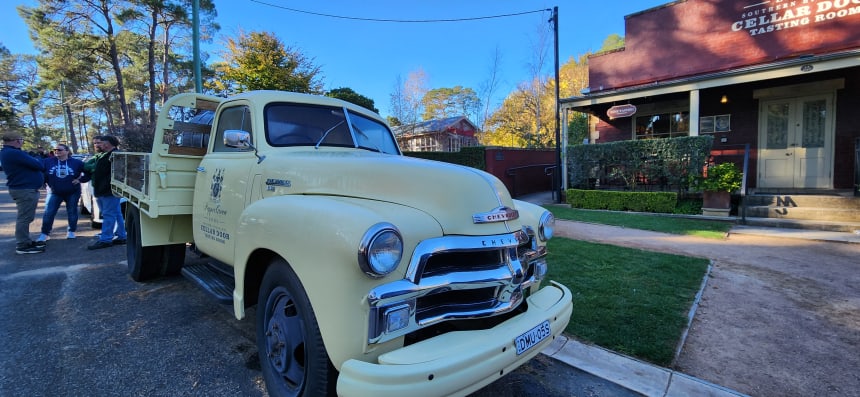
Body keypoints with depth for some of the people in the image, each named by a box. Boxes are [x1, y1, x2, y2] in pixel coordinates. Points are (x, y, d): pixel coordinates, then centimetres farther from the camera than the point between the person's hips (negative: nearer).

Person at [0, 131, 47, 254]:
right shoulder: (14, 153, -21)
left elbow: (27, 163, 17)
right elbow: (38, 166, -18)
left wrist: (33, 160, -1)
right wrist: (37, 160, 2)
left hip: (24, 188, 11)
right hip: (24, 190, -11)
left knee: (25, 218, 18)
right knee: (24, 218, -6)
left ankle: (26, 242, 26)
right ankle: (22, 246, -2)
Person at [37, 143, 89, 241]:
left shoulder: (76, 162, -4)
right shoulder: (47, 161, -2)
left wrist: (80, 179, -7)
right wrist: (45, 180, -5)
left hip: (72, 193, -1)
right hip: (54, 193, 1)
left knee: (72, 212, 8)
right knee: (48, 213, -3)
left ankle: (71, 231, 21)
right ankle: (45, 233, 6)